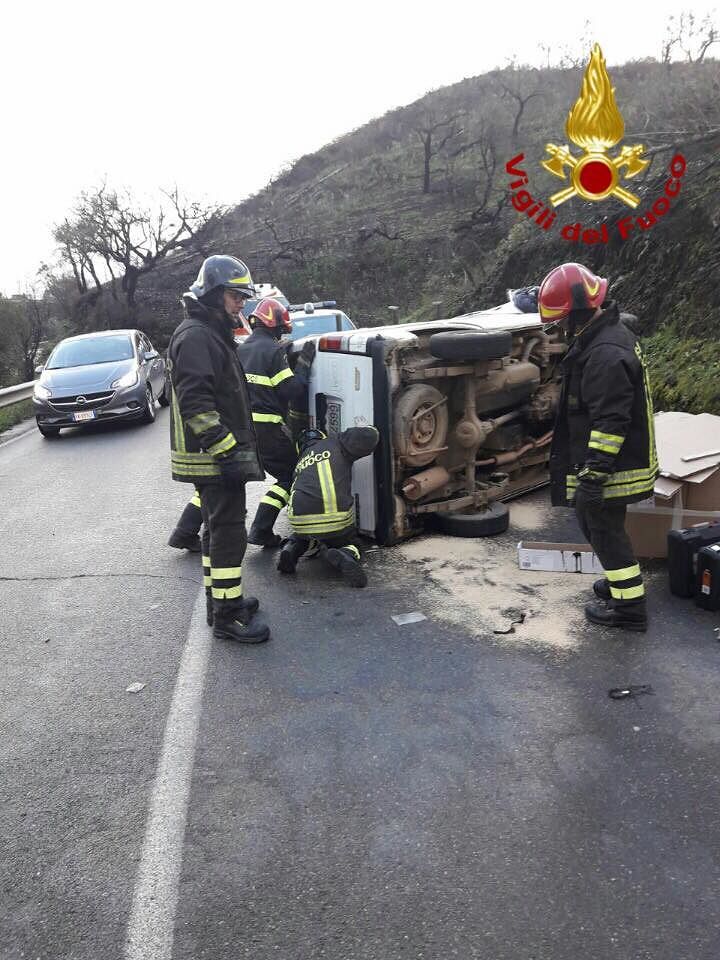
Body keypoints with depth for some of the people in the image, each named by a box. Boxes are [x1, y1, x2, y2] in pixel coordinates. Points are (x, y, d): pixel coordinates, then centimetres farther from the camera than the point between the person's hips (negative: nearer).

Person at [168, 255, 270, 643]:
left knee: (217, 529, 17)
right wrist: (228, 450, -26)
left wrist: (237, 445, 25)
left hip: (219, 455, 11)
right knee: (228, 532, -7)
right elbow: (195, 403, -25)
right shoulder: (195, 336, -15)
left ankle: (221, 597, 30)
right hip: (213, 456, -11)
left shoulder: (213, 334, 20)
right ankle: (227, 616, 0)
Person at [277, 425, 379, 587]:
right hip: (336, 519, -5)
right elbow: (369, 436, -1)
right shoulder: (335, 444, 12)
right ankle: (344, 556, -12)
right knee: (351, 544, 22)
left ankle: (291, 548, 8)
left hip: (300, 522, 5)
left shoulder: (301, 462, 27)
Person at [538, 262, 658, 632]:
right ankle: (621, 581, 39)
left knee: (605, 529, 1)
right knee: (593, 520, 23)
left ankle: (630, 607, 14)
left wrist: (594, 472, -26)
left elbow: (610, 421, -28)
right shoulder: (612, 335, 11)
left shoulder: (605, 355, -25)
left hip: (610, 464, -10)